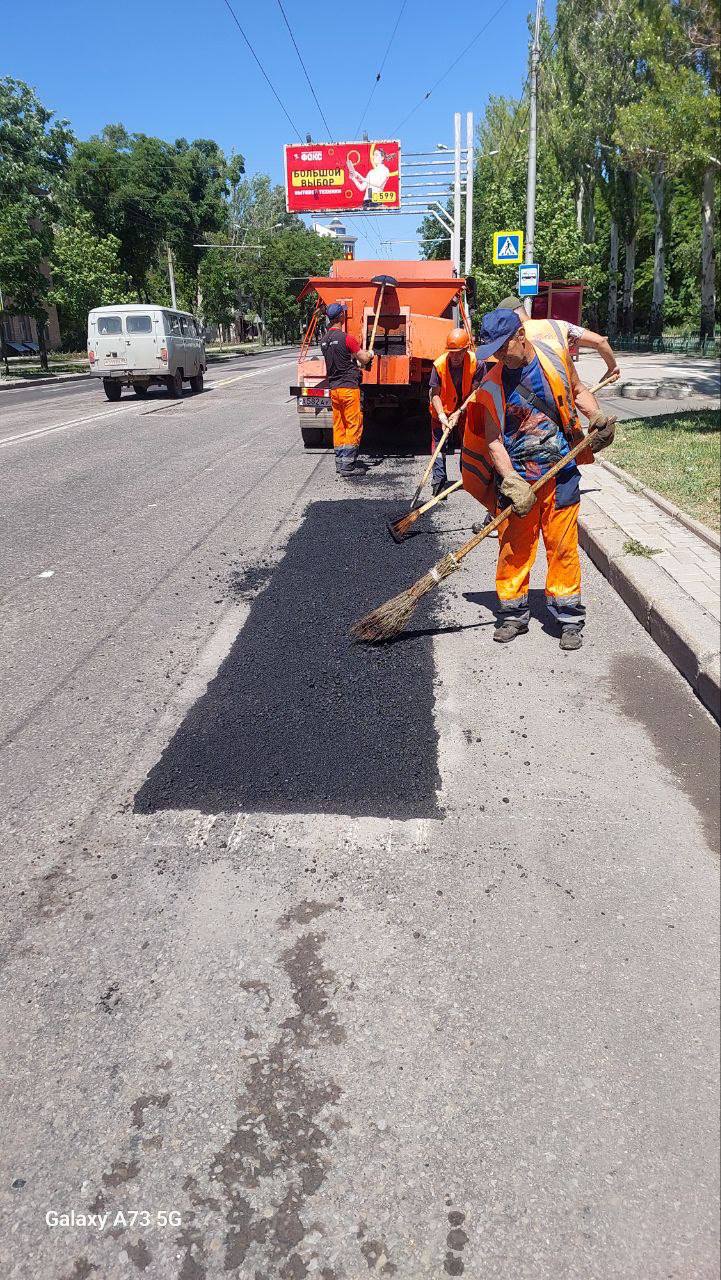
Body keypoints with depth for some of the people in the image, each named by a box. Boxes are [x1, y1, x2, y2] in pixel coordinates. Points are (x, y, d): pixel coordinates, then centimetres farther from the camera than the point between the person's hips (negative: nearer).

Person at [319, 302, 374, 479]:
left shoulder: (324, 339, 10)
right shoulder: (345, 338, -14)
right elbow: (364, 358, -7)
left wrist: (357, 363, 21)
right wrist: (370, 354, 14)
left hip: (333, 388, 8)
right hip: (348, 386, -8)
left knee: (339, 426, 12)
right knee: (354, 425, -3)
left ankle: (340, 462, 17)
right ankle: (348, 466, -5)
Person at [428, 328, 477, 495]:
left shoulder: (476, 362, -23)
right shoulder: (439, 364, -23)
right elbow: (434, 393, -18)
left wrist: (458, 413, -24)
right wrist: (441, 416, -30)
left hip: (465, 411, 1)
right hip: (442, 411, -1)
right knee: (439, 446, -6)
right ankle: (439, 483, -1)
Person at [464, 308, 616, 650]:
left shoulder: (555, 357, 0)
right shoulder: (491, 385, -3)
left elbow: (577, 390, 19)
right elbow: (493, 441, -6)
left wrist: (597, 416, -1)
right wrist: (512, 482, -17)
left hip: (560, 472, 0)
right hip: (516, 477, 0)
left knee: (563, 546, 3)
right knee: (513, 548, 4)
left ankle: (568, 617, 16)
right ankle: (513, 614, 22)